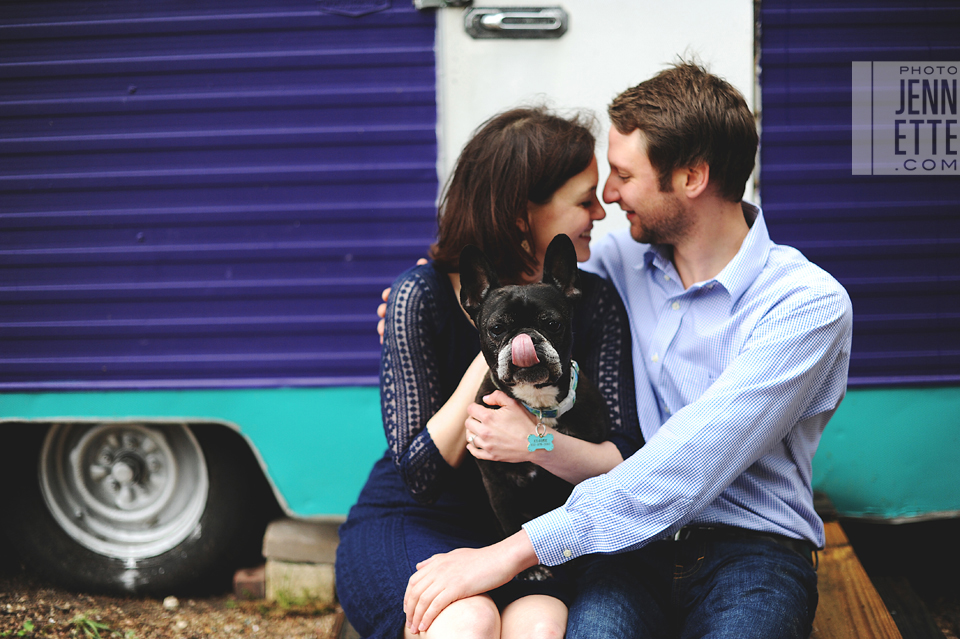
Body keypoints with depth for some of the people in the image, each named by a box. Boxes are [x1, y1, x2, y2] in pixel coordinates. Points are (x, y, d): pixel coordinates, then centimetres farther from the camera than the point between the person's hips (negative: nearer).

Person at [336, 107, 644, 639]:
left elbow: (625, 463, -6)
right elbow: (419, 474, -14)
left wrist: (541, 445, -28)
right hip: (407, 525, -2)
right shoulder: (422, 299, -11)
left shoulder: (594, 301, -2)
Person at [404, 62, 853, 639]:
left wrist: (514, 551, -26)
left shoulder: (810, 304, -10)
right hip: (636, 542, 3)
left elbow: (687, 466, -21)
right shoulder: (622, 260, 10)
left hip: (752, 547, -2)